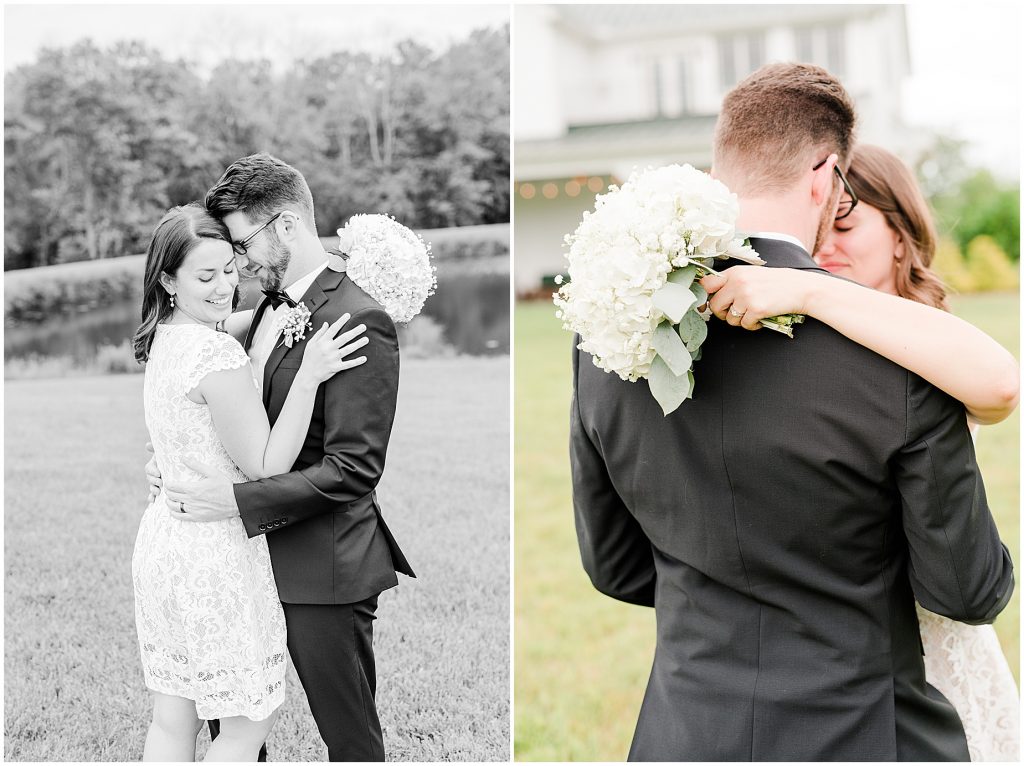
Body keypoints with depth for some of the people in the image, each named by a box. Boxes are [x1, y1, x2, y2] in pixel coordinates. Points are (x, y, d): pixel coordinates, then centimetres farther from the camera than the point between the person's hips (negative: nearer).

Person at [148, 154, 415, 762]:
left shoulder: (359, 320, -19)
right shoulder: (271, 306, 9)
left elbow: (354, 469, -22)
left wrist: (238, 501, -24)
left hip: (323, 564, -8)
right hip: (256, 556, 9)